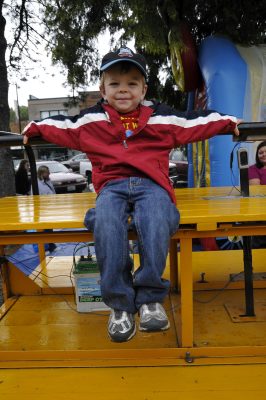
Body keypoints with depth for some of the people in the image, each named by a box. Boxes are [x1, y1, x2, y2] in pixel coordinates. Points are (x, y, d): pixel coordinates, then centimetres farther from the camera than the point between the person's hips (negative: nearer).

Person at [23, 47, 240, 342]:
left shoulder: (162, 117, 19)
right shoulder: (91, 119, 19)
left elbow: (197, 122, 25)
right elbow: (61, 126, 32)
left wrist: (228, 122, 25)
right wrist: (35, 128, 31)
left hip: (150, 184, 0)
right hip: (112, 186, 1)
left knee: (157, 222, -36)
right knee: (105, 223, -35)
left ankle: (150, 298, -21)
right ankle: (119, 303, -24)